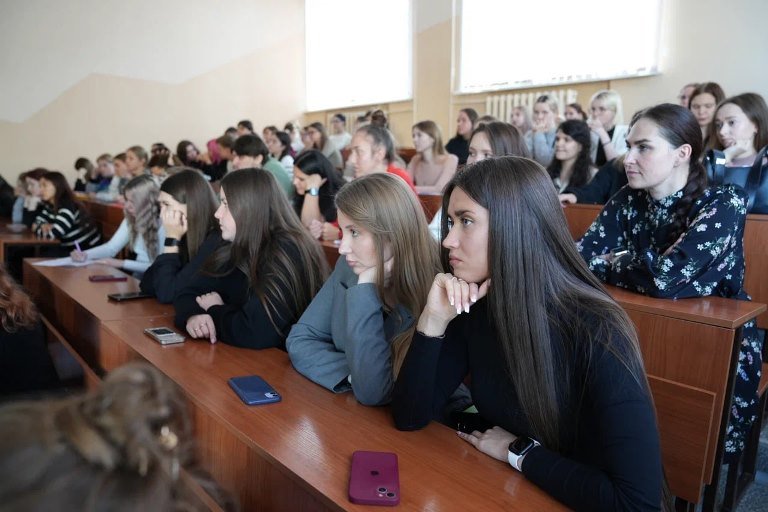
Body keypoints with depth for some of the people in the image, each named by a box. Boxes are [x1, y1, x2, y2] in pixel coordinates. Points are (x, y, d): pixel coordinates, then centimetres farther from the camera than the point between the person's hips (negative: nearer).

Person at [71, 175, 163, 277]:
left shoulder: (162, 225, -19)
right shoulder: (130, 220, 5)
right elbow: (111, 247, 7)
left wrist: (122, 263, -19)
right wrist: (85, 254, -10)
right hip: (137, 276, 6)